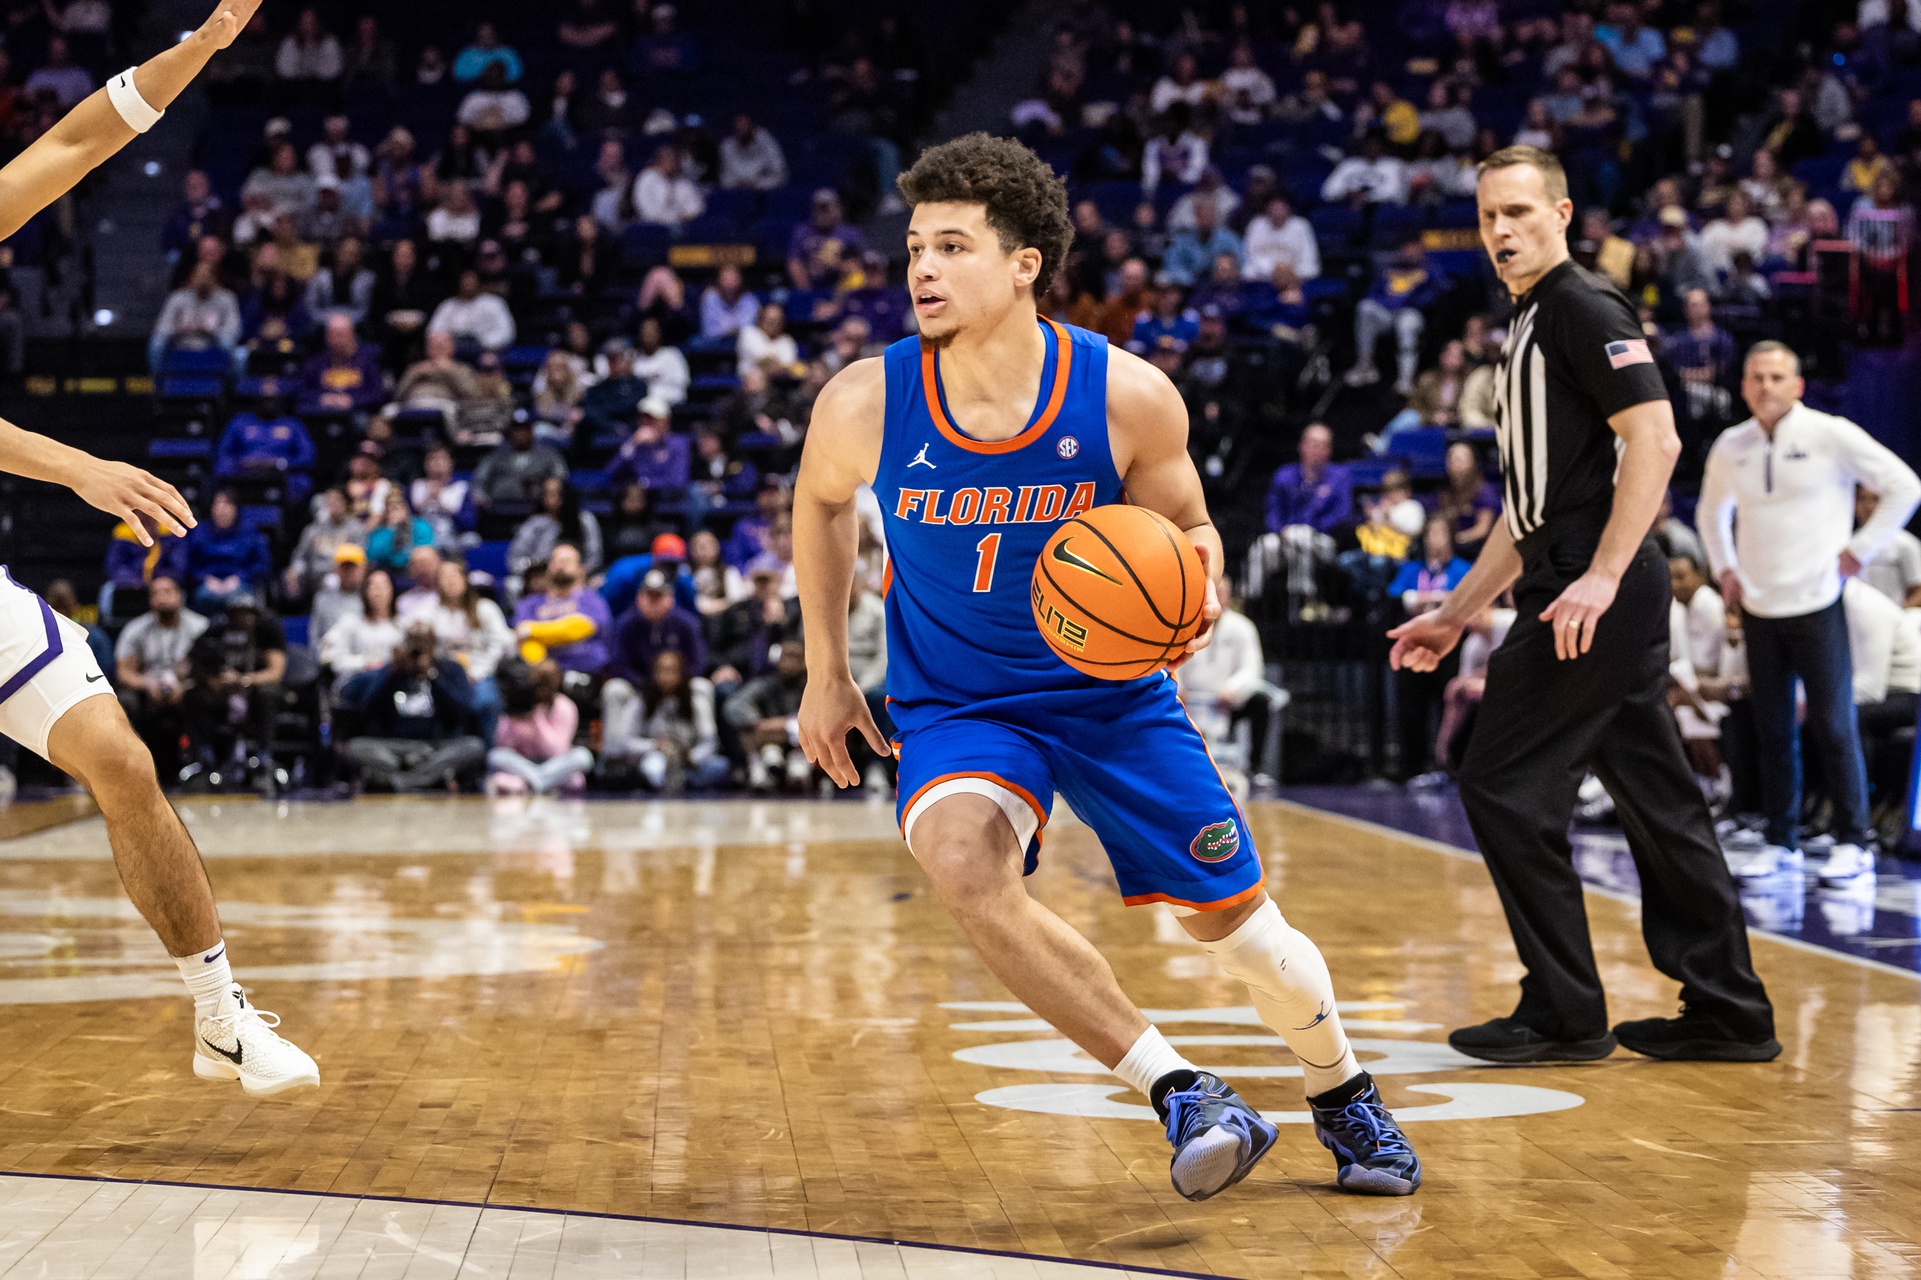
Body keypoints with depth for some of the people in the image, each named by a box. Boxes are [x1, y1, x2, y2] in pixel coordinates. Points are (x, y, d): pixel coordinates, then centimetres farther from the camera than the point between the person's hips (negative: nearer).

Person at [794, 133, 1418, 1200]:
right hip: (954, 705, 0)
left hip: (1111, 689, 0)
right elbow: (820, 502, 6)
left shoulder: (1128, 397, -20)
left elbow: (1187, 529, -1)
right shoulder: (864, 404, -18)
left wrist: (1196, 595, -25)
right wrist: (824, 672, 8)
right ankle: (1180, 1092, -21)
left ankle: (1343, 1094, 38)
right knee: (963, 862, -32)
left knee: (1236, 924, 6)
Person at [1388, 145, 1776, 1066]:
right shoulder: (1530, 326, 22)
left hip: (1598, 595, -10)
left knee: (1505, 787, -6)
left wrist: (1602, 577, -25)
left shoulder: (1585, 308, -7)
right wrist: (1458, 613, 25)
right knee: (1656, 801, 11)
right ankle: (1727, 1013, 16)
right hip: (1572, 593, 10)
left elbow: (1655, 439, -19)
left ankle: (1564, 1014, 1)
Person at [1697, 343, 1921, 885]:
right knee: (1772, 729, 7)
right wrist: (1725, 568, 14)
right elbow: (1711, 510, 26)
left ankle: (1852, 842, 3)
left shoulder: (1831, 435, -6)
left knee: (1833, 725, -4)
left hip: (1816, 602, -4)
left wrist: (1860, 550, -6)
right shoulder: (1730, 447, 8)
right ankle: (1781, 842, 15)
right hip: (1757, 606, 4)